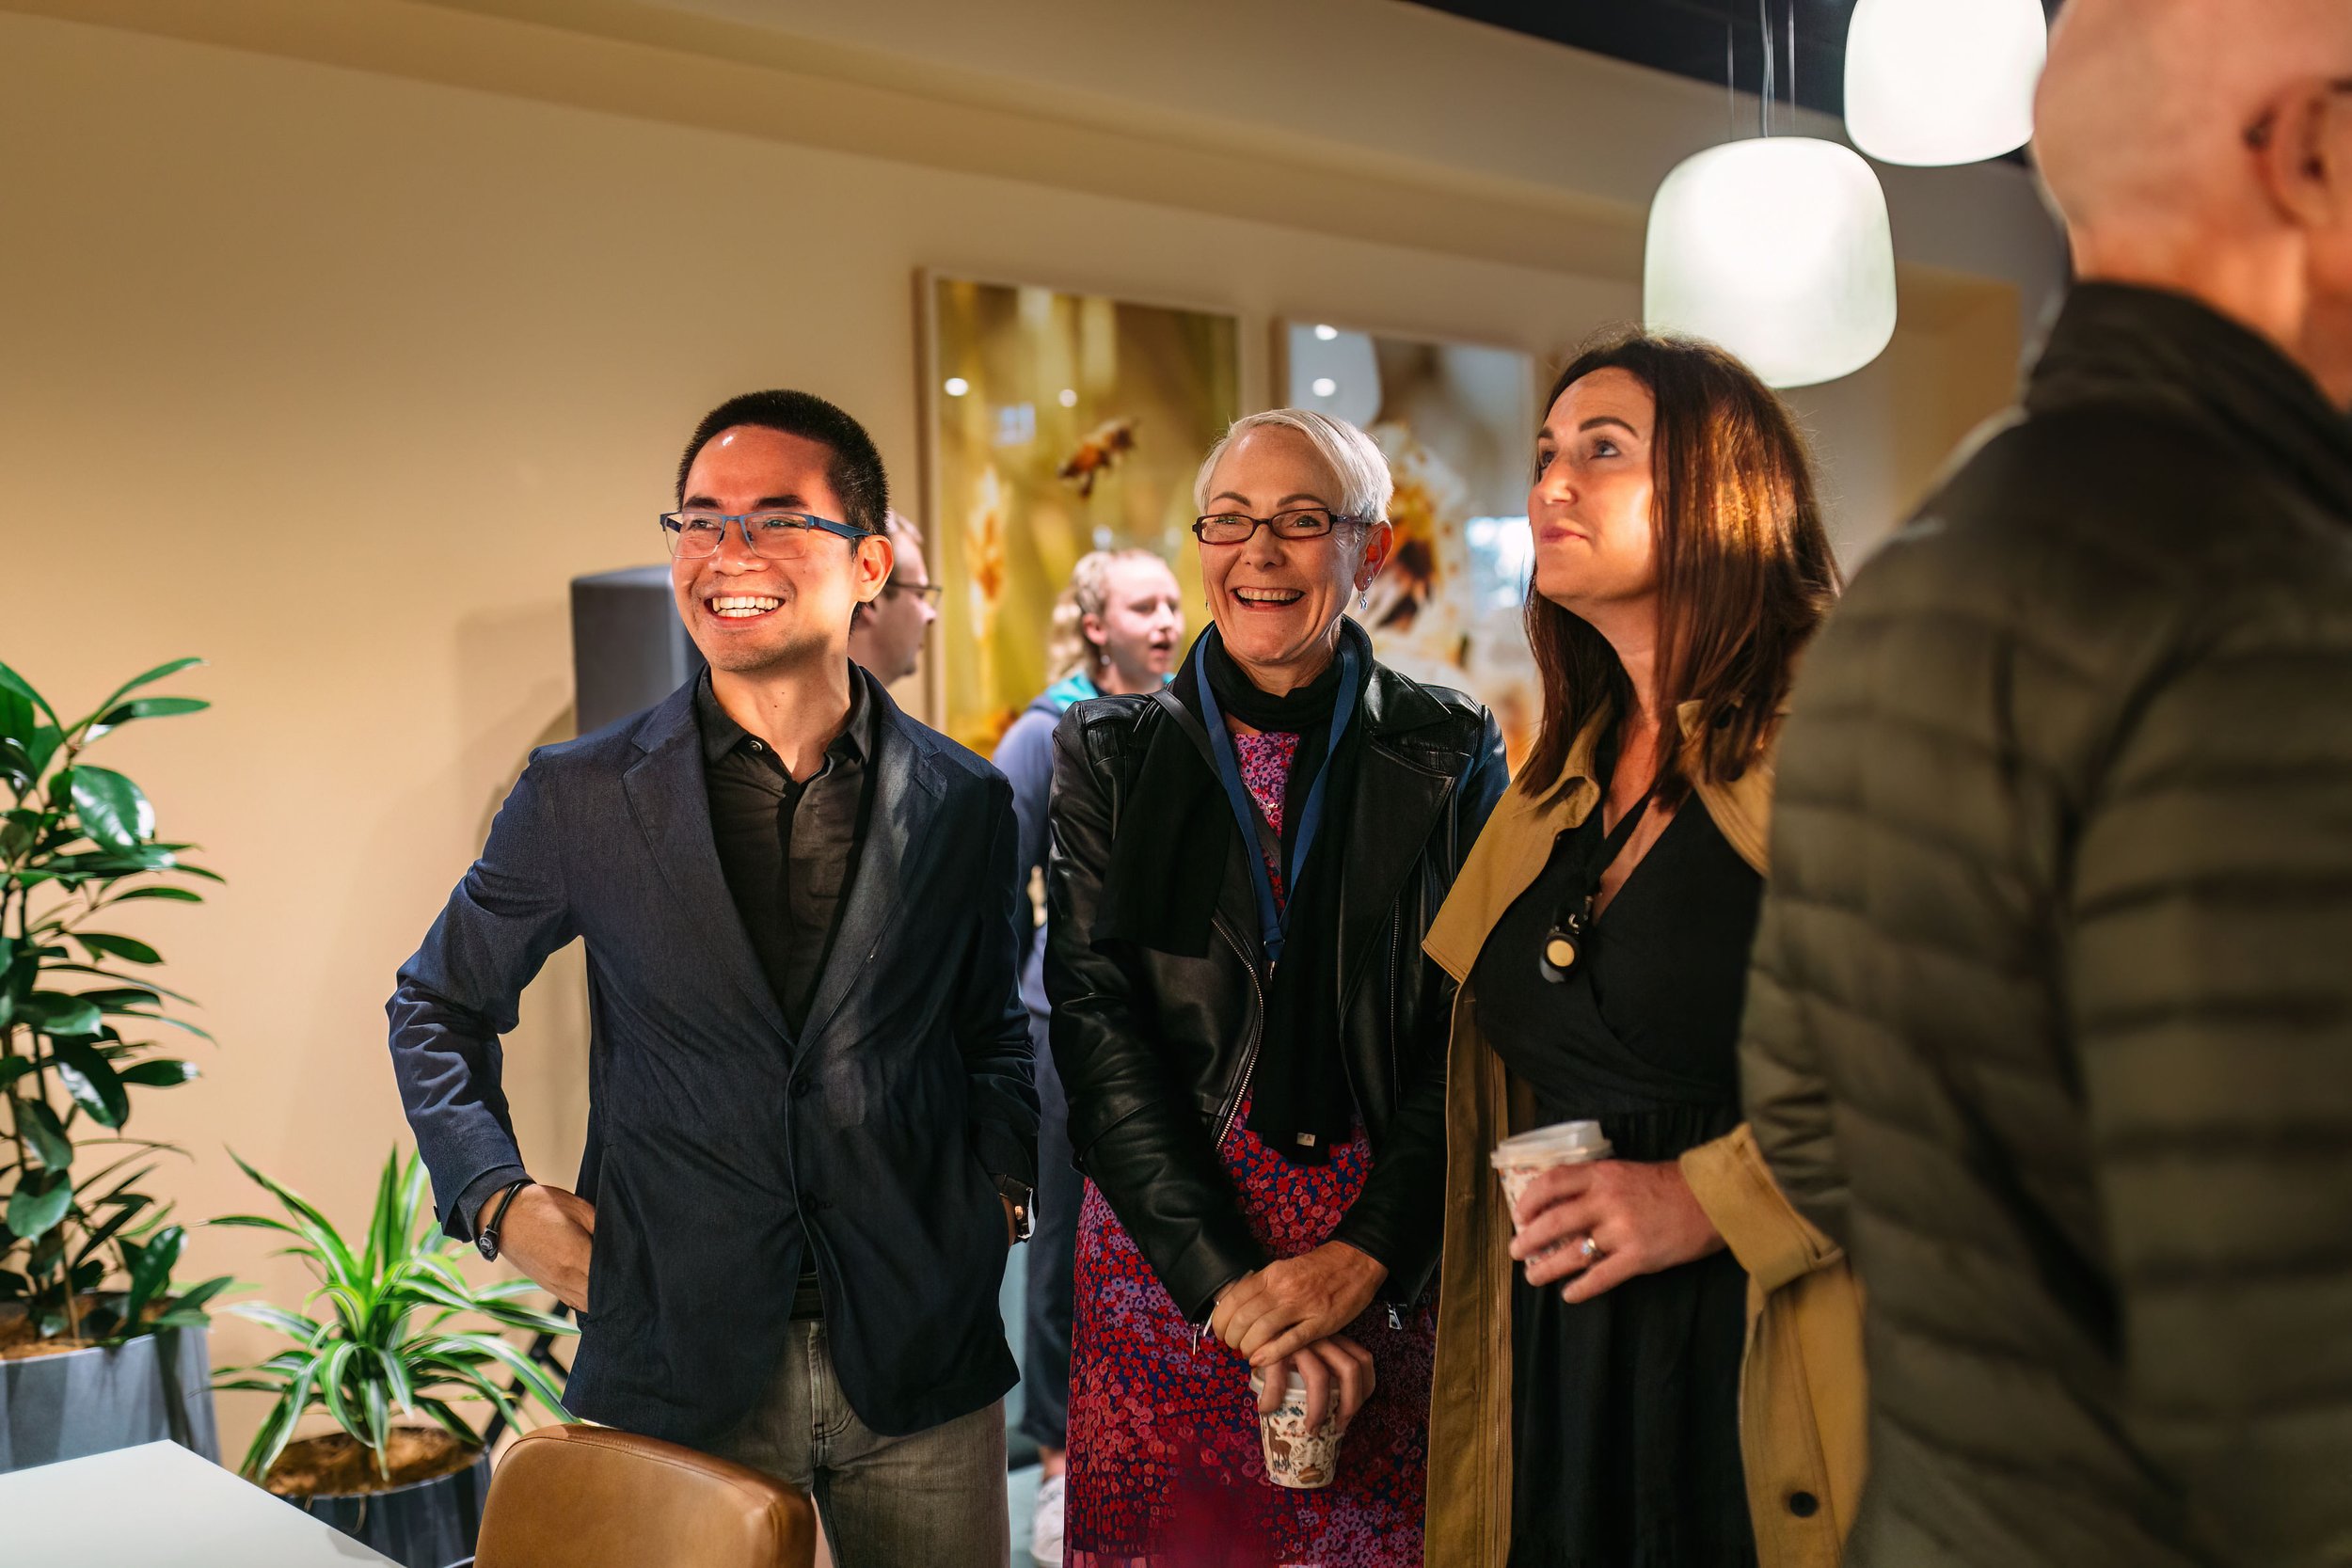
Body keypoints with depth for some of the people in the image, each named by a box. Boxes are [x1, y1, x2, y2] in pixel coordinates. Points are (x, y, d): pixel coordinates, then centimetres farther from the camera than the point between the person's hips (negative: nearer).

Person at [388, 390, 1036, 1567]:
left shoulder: (964, 803, 0)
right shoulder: (581, 797, -4)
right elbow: (439, 1004, 10)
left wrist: (999, 1185, 3)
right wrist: (495, 1197, -1)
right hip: (675, 1375, -1)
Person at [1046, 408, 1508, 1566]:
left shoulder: (1450, 753, 2)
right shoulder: (1108, 755, 1)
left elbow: (1472, 1029, -2)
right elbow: (1098, 1030, -5)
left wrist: (1365, 1255, -13)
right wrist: (1230, 1283, -13)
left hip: (1391, 1263, 0)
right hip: (1163, 1247, 0)